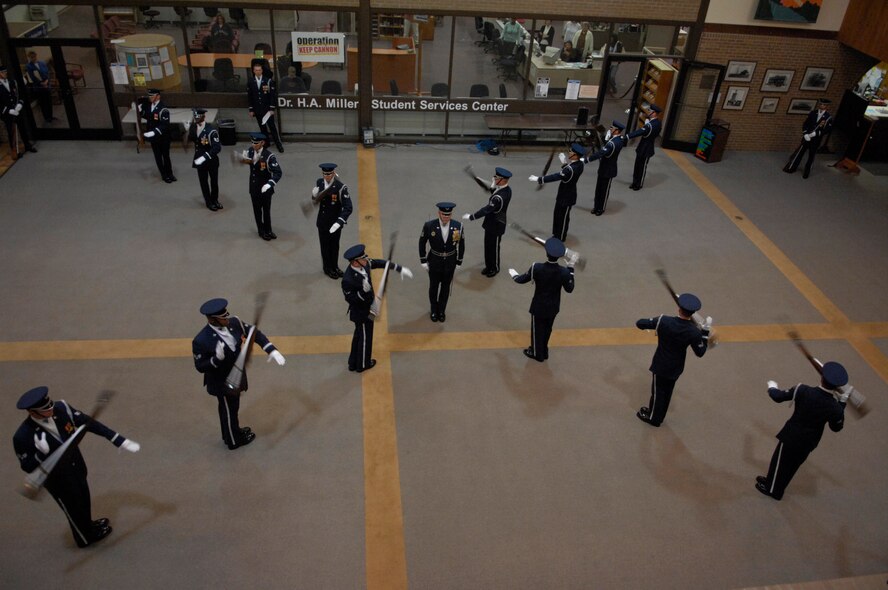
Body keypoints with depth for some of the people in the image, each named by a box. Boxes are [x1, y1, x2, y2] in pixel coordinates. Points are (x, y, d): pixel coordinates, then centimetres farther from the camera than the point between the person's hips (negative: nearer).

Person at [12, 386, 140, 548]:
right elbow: (27, 467, -20)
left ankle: (87, 525, 62)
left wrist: (120, 441, -19)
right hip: (58, 479, -4)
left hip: (77, 464, 5)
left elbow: (89, 423, -17)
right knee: (74, 508, 21)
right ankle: (86, 537, 51)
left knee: (84, 498, 30)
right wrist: (41, 453, -42)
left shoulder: (61, 408, -24)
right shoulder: (23, 436, -32)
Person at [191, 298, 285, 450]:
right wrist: (217, 358, -40)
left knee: (232, 407, 29)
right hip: (222, 382, -6)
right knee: (229, 410, 19)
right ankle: (234, 440, 45)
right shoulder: (201, 341, -31)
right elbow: (200, 367, -21)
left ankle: (233, 431, 56)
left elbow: (255, 333, -10)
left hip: (236, 375, 6)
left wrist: (272, 351, -20)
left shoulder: (234, 322, -18)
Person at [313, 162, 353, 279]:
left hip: (335, 222, -2)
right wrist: (314, 194, -15)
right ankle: (328, 268, 31)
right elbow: (315, 199, 10)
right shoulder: (319, 182, -6)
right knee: (325, 245, 14)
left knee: (334, 245, 16)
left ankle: (334, 267, 36)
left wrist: (339, 222, -34)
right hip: (322, 221, 2)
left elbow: (348, 208, -24)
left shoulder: (340, 187, -21)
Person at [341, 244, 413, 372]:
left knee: (358, 335, 25)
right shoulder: (348, 279, -36)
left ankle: (353, 363, 45)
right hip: (362, 312, -8)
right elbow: (349, 298, -26)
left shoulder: (363, 264, -16)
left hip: (365, 308, 8)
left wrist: (400, 268, -4)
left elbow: (380, 263, -2)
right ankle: (362, 364, 40)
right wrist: (363, 291, -43)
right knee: (365, 337, 15)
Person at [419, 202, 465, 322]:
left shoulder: (458, 226, -17)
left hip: (450, 262, 1)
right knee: (434, 287, 18)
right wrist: (423, 261, -3)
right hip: (434, 262, -1)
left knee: (446, 287, 18)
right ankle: (434, 310, 41)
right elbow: (422, 242, -6)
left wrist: (459, 262, 2)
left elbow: (461, 245, -4)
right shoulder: (429, 225, -21)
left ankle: (442, 310, 40)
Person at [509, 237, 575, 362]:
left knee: (537, 329, 20)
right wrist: (571, 269, -2)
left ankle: (537, 354, 38)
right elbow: (569, 289, -7)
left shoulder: (536, 268, -27)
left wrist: (514, 275, 12)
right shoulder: (564, 272, -23)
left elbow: (522, 280, -11)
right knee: (547, 329, 26)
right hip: (553, 307, 3)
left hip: (539, 306, -3)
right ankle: (543, 351, 47)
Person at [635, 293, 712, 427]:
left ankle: (653, 417, 37)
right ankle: (658, 415, 44)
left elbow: (639, 324, -18)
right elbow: (700, 352, -8)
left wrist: (651, 322, 4)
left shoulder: (664, 321, -27)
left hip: (660, 365, -2)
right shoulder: (694, 332, -23)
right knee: (667, 392, 24)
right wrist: (705, 331, -4)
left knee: (658, 391, 18)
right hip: (676, 368, 2)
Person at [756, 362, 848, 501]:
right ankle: (772, 481, 45)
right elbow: (836, 427, -1)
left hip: (792, 435, -3)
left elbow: (778, 396, -16)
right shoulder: (835, 407, -20)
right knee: (793, 463, 25)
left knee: (780, 460, 18)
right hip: (809, 441, 3)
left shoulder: (803, 391, -27)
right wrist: (842, 402, -1)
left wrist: (772, 387, 8)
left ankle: (771, 488, 35)